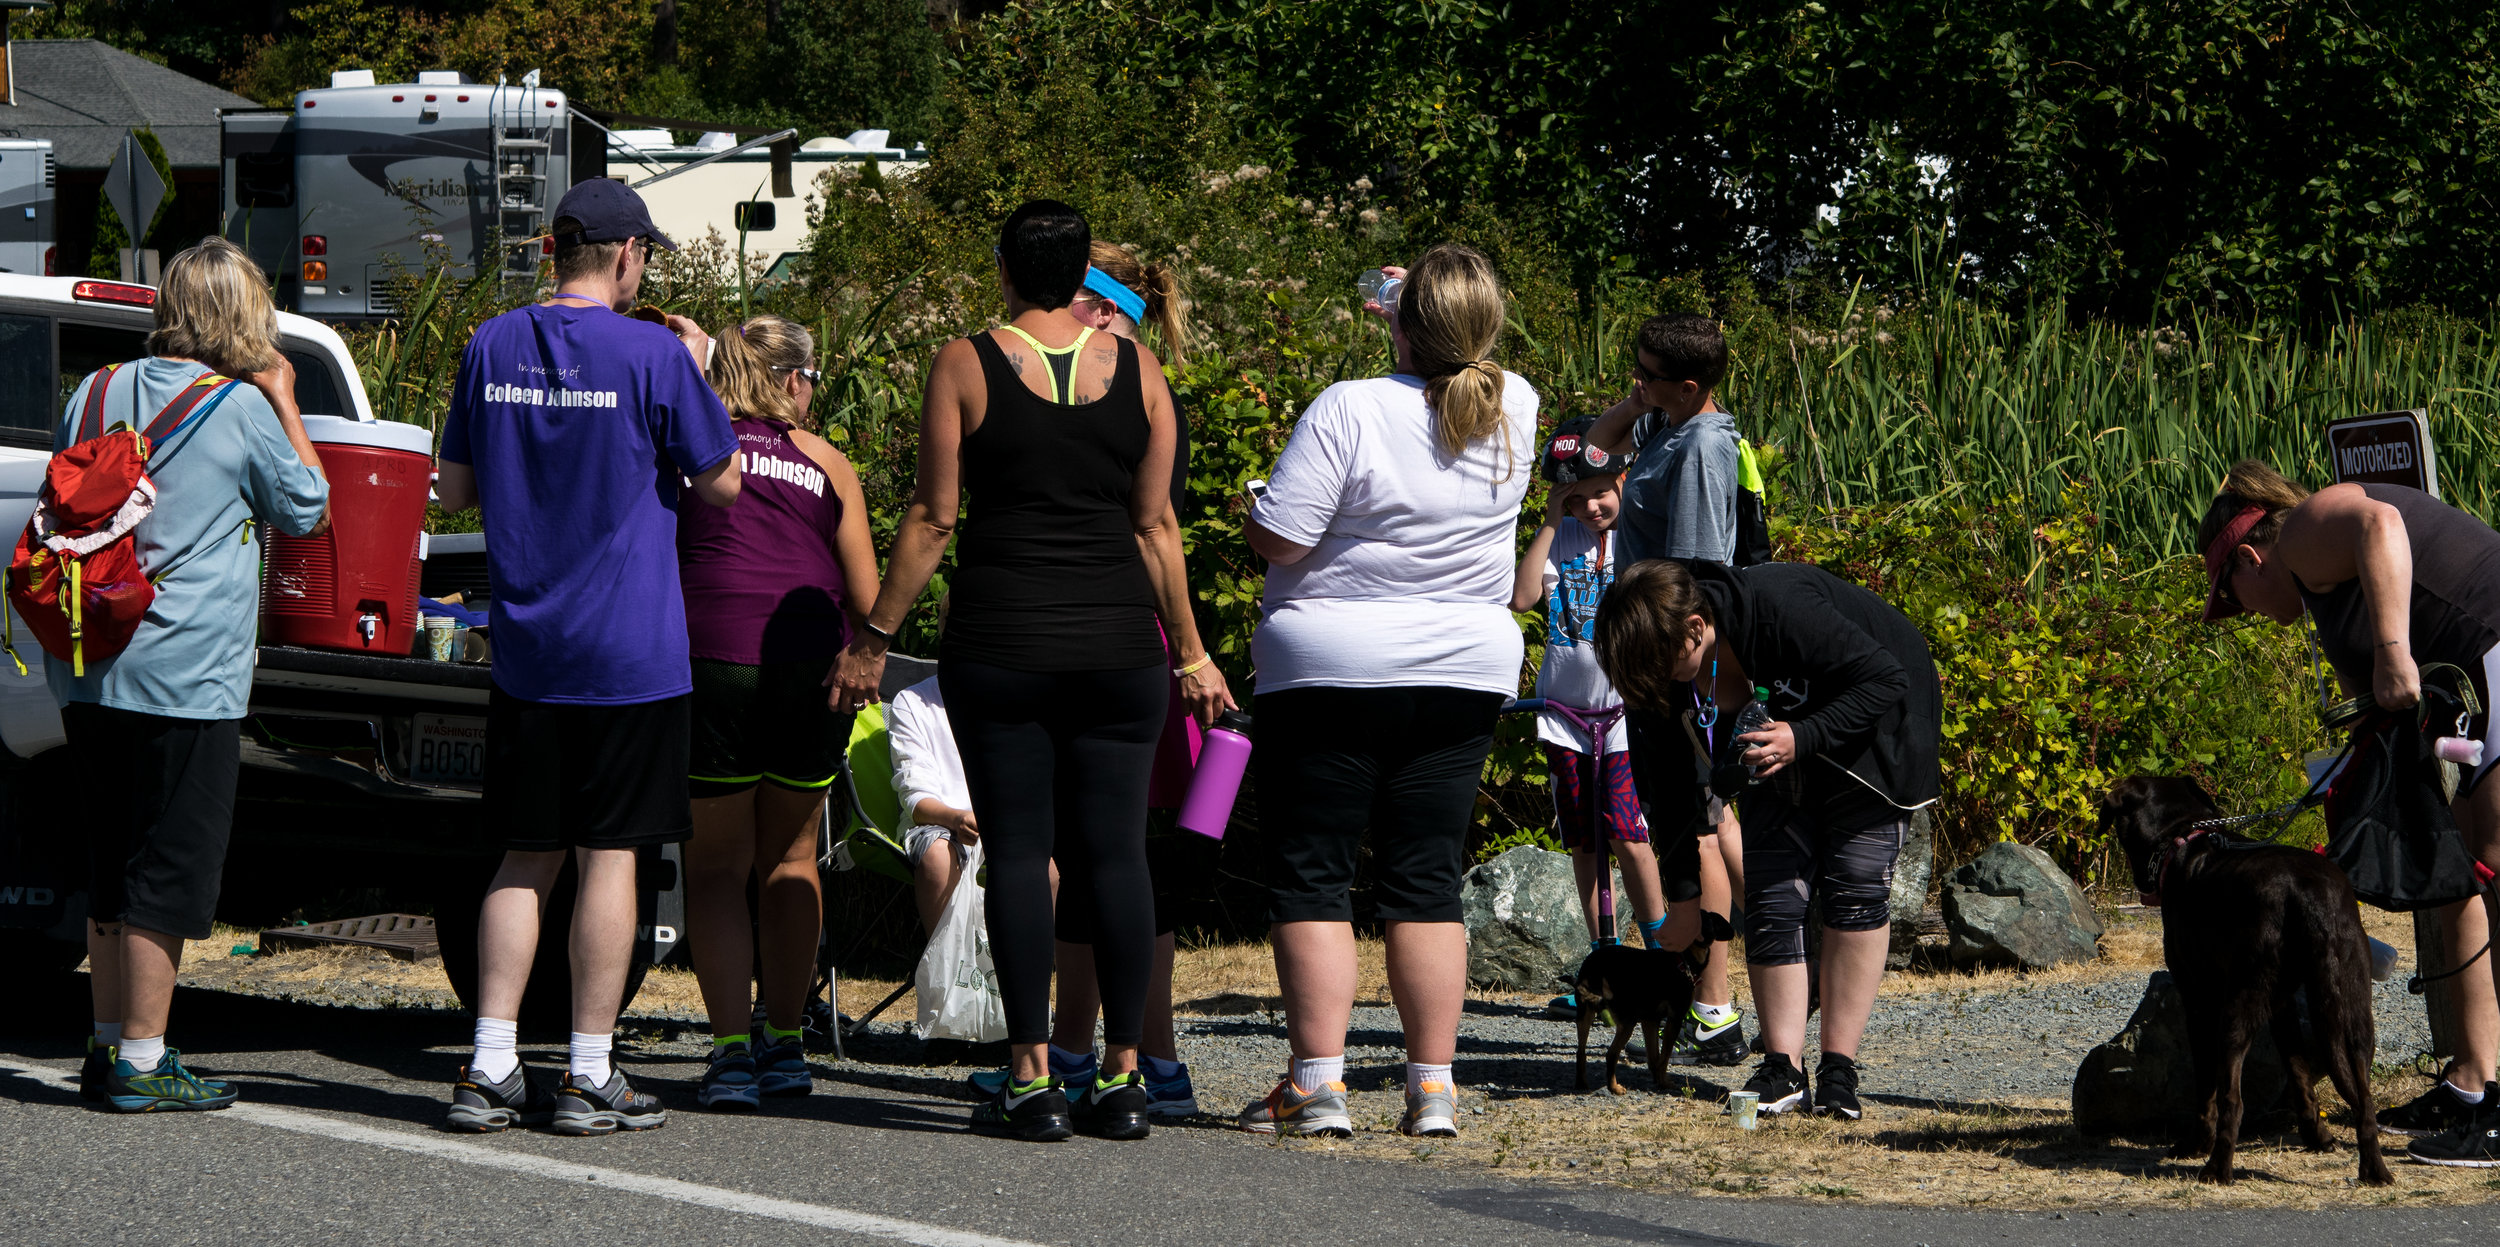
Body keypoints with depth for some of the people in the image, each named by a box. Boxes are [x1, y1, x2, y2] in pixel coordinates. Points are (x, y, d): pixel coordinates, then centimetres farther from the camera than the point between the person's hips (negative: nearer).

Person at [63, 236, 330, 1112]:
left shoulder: (97, 393, 8)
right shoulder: (241, 408, -8)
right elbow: (308, 511, 5)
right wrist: (284, 399, 10)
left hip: (86, 672, 6)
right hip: (184, 675, -6)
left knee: (111, 864, 16)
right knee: (170, 872, -1)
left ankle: (109, 1046, 21)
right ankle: (141, 1062, 0)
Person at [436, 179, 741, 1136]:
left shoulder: (492, 347, 3)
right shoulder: (654, 356, -11)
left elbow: (455, 491, 10)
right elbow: (721, 483, -2)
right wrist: (695, 374, 9)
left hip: (524, 650, 4)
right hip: (630, 652, -4)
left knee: (526, 859, 10)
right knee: (609, 858, 2)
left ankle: (490, 1070, 5)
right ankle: (590, 1076, 4)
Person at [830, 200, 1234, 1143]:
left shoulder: (965, 366, -3)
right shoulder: (1136, 369, 4)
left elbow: (932, 517, -4)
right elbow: (1155, 525, 6)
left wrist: (874, 638, 3)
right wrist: (1191, 655, 13)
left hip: (1000, 641, -2)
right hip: (1117, 641, 2)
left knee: (1018, 851, 1)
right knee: (1115, 852, 5)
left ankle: (1032, 1077, -2)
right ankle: (1122, 1076, 4)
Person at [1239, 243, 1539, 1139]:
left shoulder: (1351, 410, -18)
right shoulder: (1513, 411, -1)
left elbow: (1275, 539, -17)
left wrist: (1259, 504, 3)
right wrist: (1438, 312, 32)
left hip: (1329, 670, -5)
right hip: (1465, 677, 5)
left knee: (1310, 878, 2)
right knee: (1426, 879, 9)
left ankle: (1318, 1083, -5)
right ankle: (1433, 1088, 5)